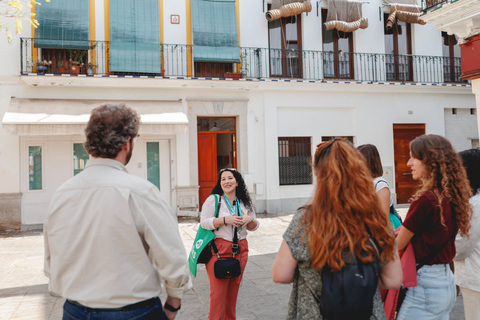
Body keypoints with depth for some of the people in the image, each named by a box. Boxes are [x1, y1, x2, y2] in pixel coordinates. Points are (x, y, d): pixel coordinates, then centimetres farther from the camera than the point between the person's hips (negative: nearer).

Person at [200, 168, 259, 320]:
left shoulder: (244, 203, 12)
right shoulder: (213, 200, -3)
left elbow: (254, 227, 16)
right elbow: (204, 222, -11)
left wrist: (250, 219, -6)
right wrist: (225, 220, -21)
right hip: (219, 249, -5)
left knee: (233, 290, 10)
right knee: (218, 291, -7)